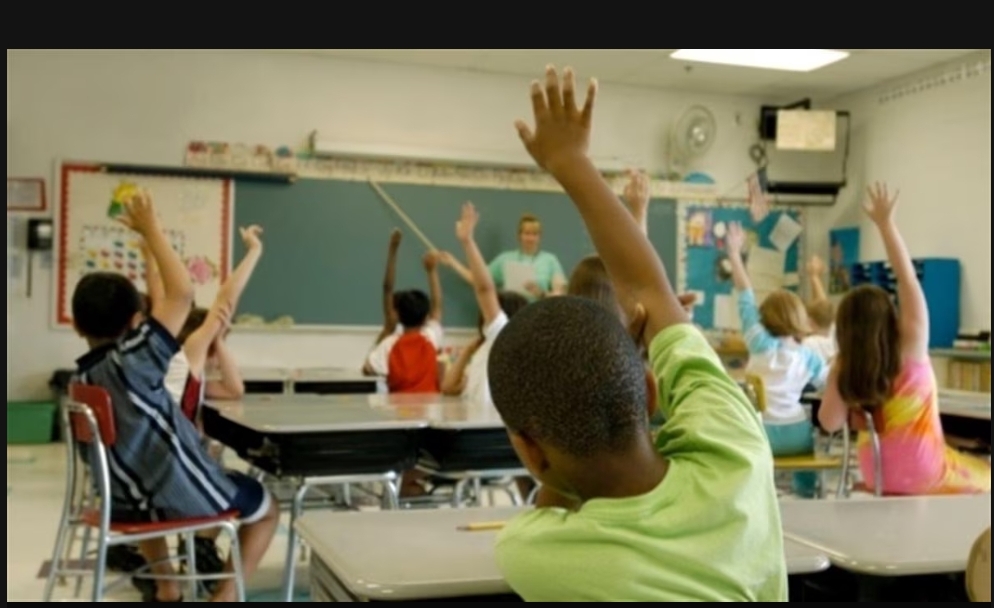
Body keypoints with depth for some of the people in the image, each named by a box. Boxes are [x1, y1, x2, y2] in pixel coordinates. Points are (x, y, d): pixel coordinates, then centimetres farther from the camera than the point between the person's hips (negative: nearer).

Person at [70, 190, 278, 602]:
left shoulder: (81, 379, -2)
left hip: (130, 502, 7)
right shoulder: (133, 361, -24)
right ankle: (225, 595, 7)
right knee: (265, 509, 21)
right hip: (187, 498, -7)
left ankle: (166, 588, 43)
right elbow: (182, 293, -29)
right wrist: (151, 229, -20)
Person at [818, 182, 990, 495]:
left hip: (879, 476, 5)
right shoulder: (911, 347, -16)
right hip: (924, 476, -5)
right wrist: (885, 223, -15)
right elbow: (906, 277, -17)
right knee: (985, 478, 23)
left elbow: (830, 422, -15)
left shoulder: (845, 369, -10)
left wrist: (837, 377, -1)